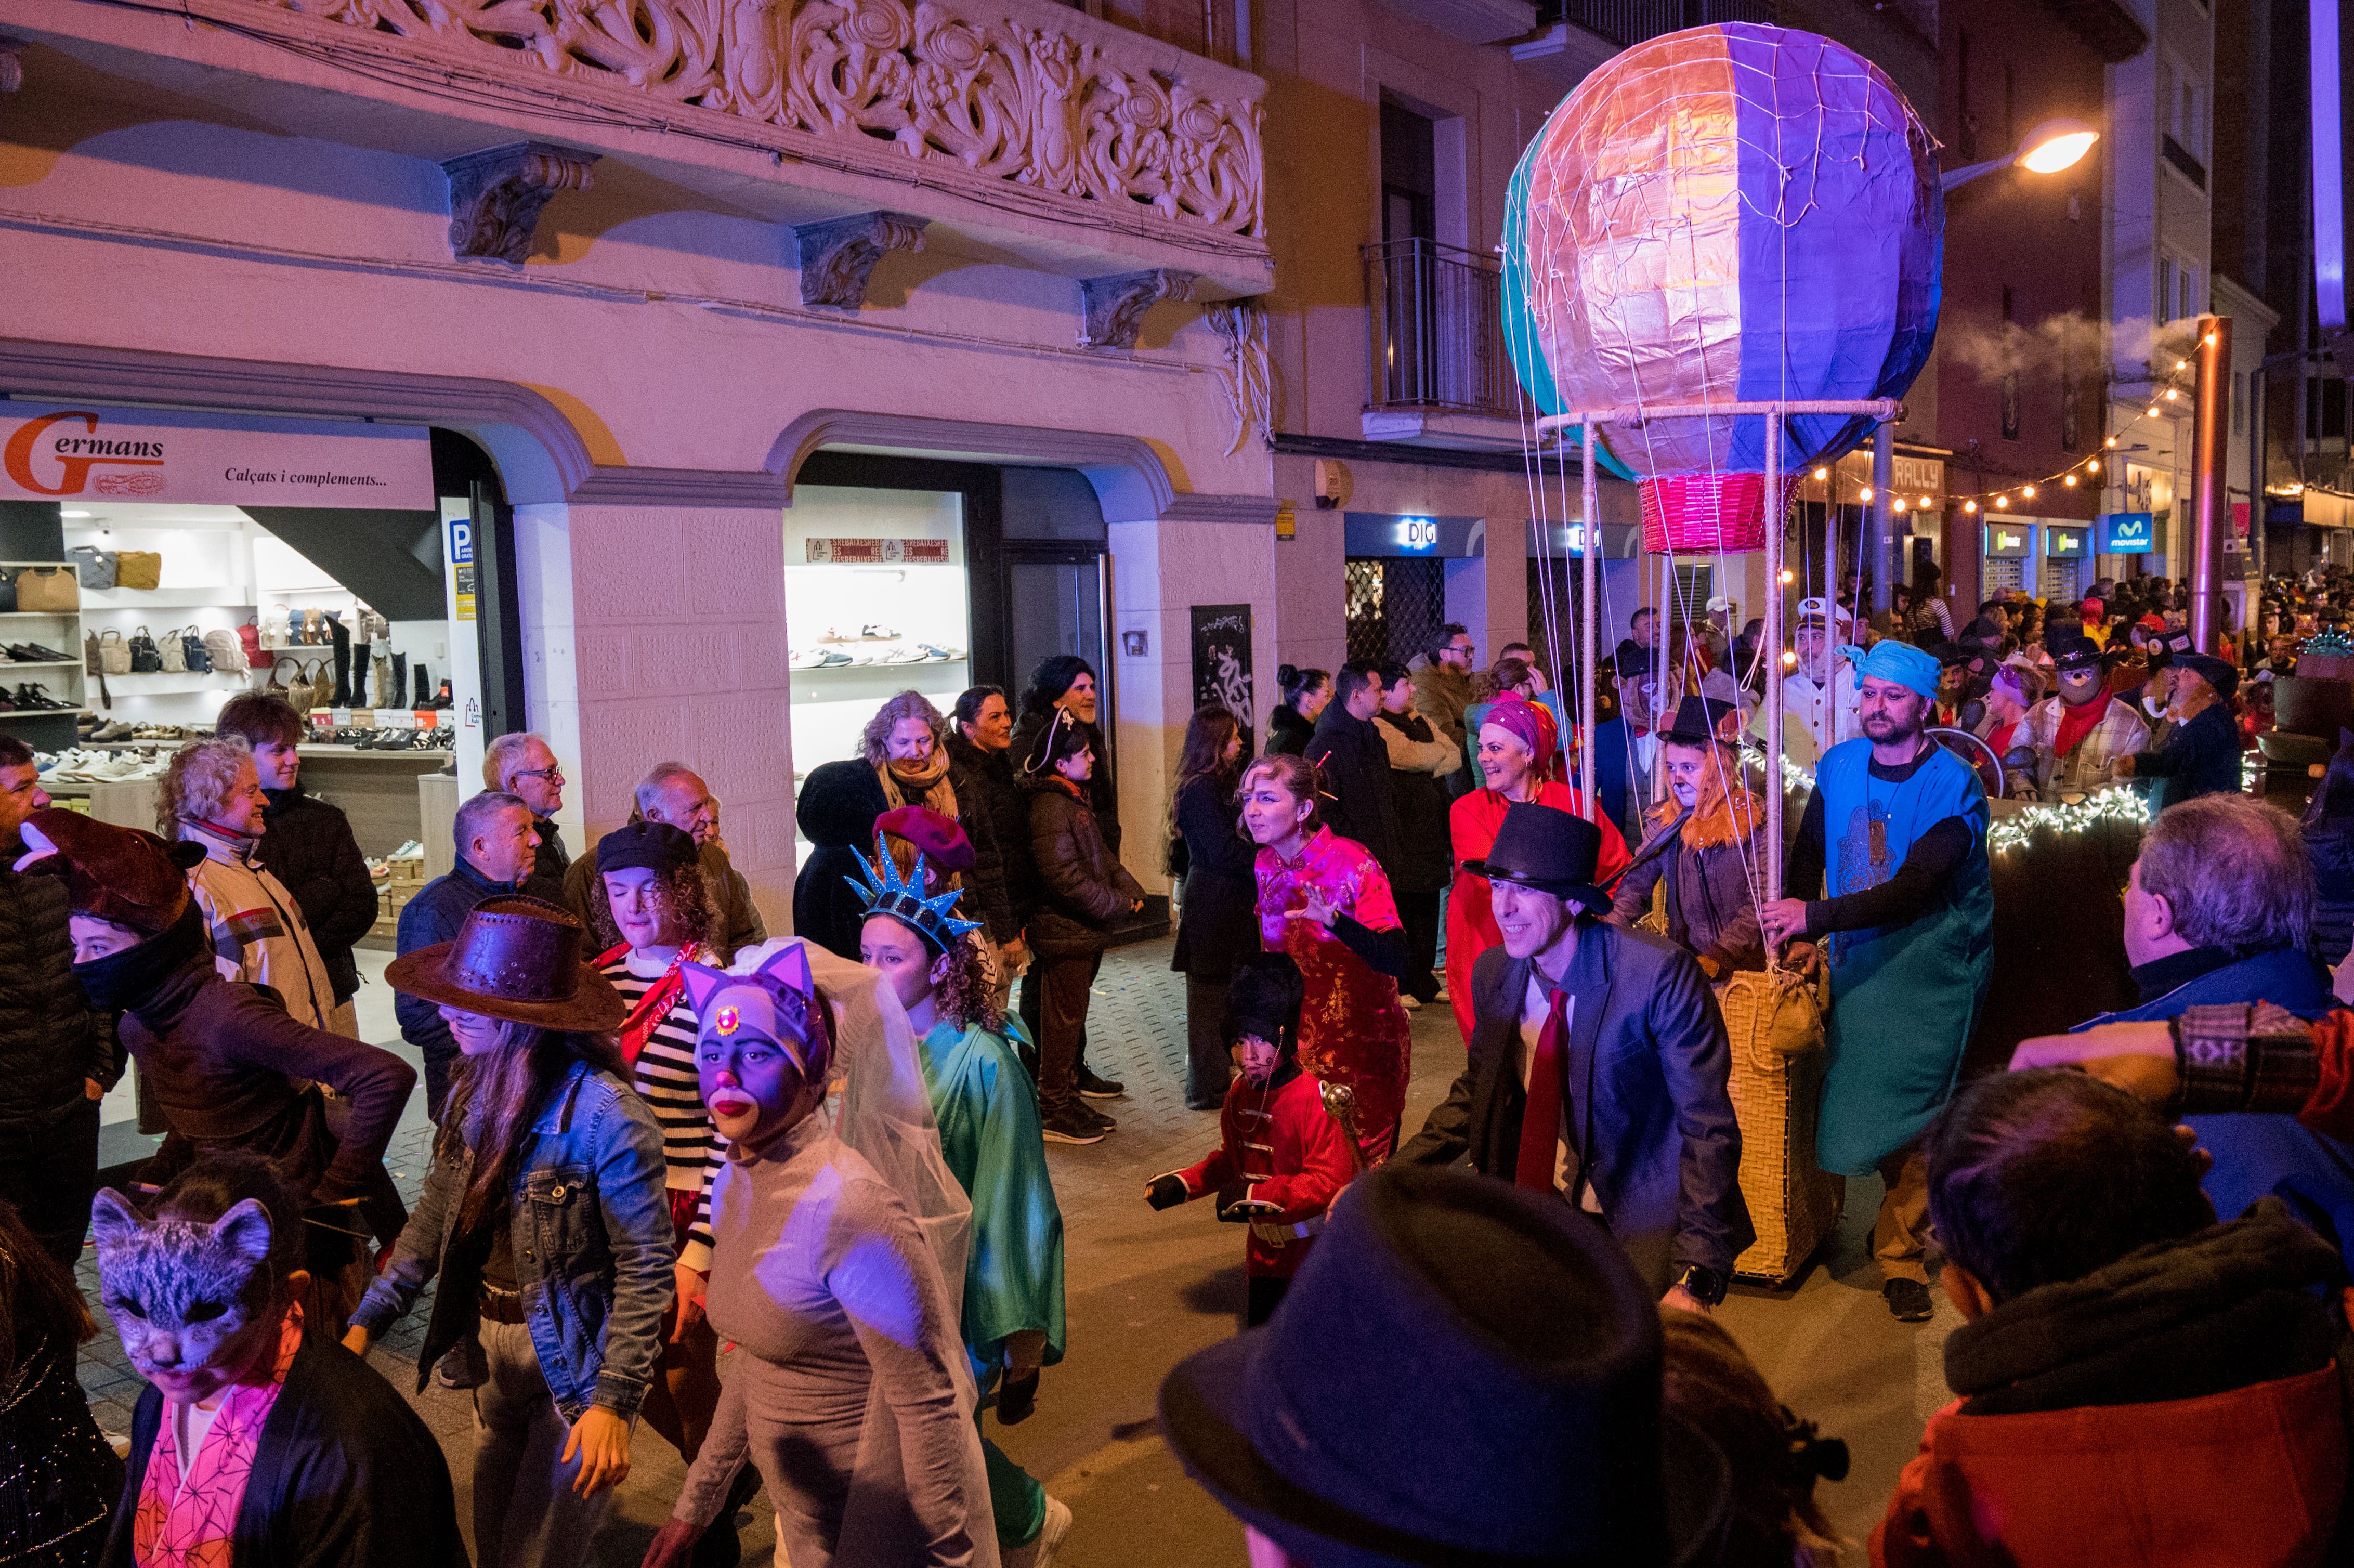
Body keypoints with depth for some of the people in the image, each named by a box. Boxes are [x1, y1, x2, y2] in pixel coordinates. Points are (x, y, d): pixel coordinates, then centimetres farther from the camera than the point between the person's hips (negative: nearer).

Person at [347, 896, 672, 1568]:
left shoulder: (601, 1111, -25)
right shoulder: (474, 1091, -2)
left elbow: (645, 1267, -21)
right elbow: (435, 1217, 8)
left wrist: (614, 1402, -23)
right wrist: (367, 1321, 1)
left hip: (572, 1366, -7)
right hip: (493, 1347, 7)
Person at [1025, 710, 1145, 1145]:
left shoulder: (1073, 799, 13)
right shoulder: (1051, 807, -20)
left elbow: (1101, 854, 18)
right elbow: (1066, 877, -25)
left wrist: (1130, 889, 4)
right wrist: (1116, 903, -17)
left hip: (1084, 931, 10)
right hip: (1065, 933, -10)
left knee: (1072, 1015, 17)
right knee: (1063, 1019, -2)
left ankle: (1068, 1095, 29)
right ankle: (1053, 1111, 7)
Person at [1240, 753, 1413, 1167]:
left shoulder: (1352, 863, -19)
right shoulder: (1266, 864, 0)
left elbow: (1395, 960, -29)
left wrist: (1334, 920, -43)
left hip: (1361, 1041, -5)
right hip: (1297, 1037, 5)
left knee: (1365, 1164, 5)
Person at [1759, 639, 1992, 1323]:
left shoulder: (1953, 786, -15)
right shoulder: (1840, 766, 1)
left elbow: (1914, 889, -24)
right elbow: (1807, 853, 6)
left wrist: (1816, 917, -30)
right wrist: (1795, 932, -9)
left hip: (1931, 965, -4)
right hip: (1856, 959, 5)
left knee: (1909, 1106, -3)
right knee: (1862, 1103, 9)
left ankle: (1899, 1251, 12)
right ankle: (1905, 1212, 33)